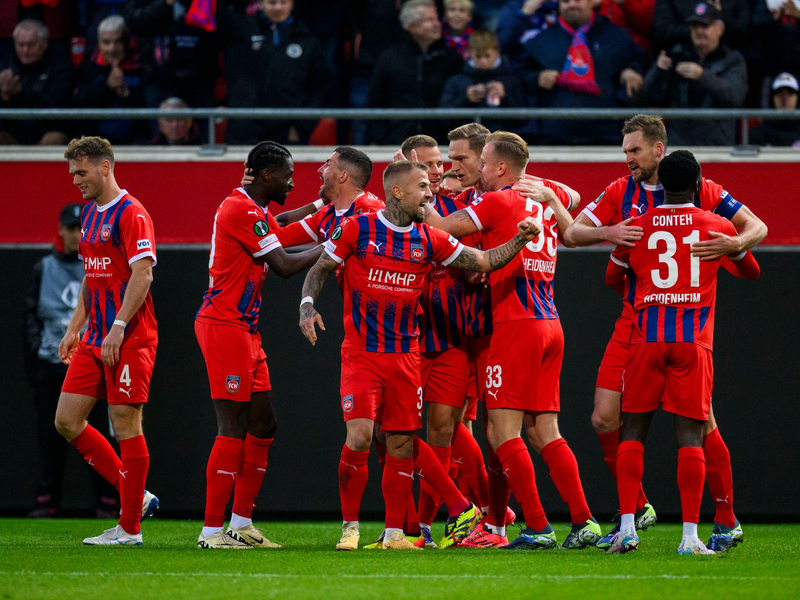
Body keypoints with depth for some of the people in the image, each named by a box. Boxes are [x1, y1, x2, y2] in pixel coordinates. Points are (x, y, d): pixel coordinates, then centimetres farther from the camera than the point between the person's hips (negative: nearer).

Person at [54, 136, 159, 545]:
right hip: (94, 340, 9)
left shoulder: (131, 214, -11)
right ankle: (135, 496, 13)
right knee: (67, 420, 4)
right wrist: (75, 327, 19)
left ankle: (129, 528, 1)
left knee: (126, 425, -5)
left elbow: (142, 274, -19)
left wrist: (118, 328, -24)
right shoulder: (90, 215, 17)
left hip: (130, 340, -9)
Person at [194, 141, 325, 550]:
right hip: (224, 327, -11)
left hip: (245, 330, 11)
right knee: (234, 430, -11)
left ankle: (241, 523, 16)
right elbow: (284, 266, -15)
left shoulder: (257, 213, 18)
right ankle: (212, 529, -10)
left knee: (262, 425, 11)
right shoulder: (241, 210, -15)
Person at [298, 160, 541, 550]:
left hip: (405, 354, 3)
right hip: (360, 353, -3)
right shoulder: (356, 230, -4)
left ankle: (393, 531, 15)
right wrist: (307, 306, -13)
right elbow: (320, 269, 4)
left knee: (401, 444, 4)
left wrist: (518, 241, -3)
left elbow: (483, 262, 11)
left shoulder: (429, 240, 5)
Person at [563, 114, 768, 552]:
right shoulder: (621, 193, 6)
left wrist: (736, 242, -24)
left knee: (700, 422, -5)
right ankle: (636, 509, 12)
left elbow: (758, 227, -1)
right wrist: (607, 233, -16)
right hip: (634, 321, 4)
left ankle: (727, 522, 7)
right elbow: (572, 234, 5)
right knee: (604, 420, -5)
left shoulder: (700, 190, -3)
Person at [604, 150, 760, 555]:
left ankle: (627, 525, -3)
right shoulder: (716, 227, 4)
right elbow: (750, 270, 21)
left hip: (647, 339, 1)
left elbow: (612, 278, 20)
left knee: (632, 431, 7)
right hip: (694, 340, 0)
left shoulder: (635, 228, 5)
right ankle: (690, 535, -7)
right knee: (690, 436, -1)